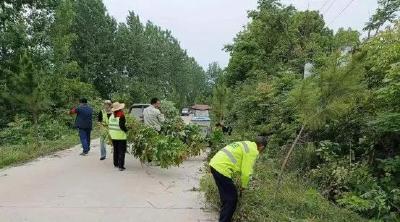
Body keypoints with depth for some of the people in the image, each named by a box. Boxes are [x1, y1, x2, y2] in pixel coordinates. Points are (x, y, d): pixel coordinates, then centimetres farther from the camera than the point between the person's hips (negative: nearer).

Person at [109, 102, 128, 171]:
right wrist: (126, 130, -6)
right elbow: (122, 126, -22)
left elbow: (109, 125, 11)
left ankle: (116, 163, 28)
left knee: (115, 150, 19)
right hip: (121, 136, -7)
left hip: (113, 136, 7)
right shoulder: (121, 116, -17)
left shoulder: (111, 115, 4)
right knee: (121, 151, 1)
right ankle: (121, 166, 1)